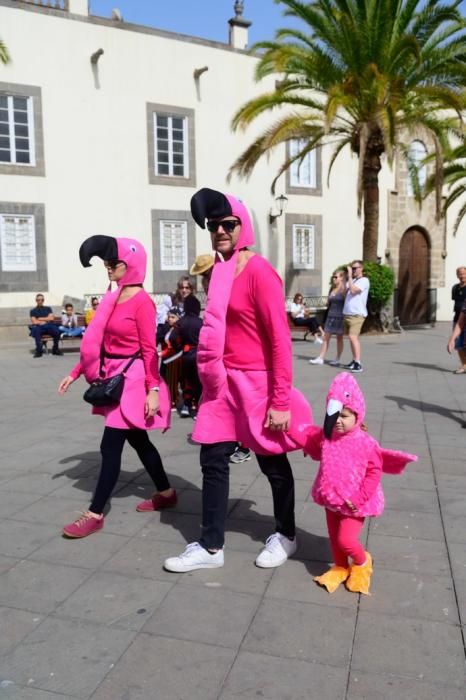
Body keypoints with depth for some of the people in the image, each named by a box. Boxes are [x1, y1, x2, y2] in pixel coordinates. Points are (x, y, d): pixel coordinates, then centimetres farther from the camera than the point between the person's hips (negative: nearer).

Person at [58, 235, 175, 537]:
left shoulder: (142, 301, -14)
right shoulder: (113, 299, 9)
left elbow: (149, 350, -17)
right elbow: (96, 342, 13)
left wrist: (153, 390, -19)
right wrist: (75, 373, 13)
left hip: (132, 380, -9)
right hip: (113, 379, 9)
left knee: (110, 446, -3)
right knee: (138, 441, 17)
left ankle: (95, 514, 9)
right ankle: (166, 493, 33)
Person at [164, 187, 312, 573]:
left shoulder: (259, 272, -15)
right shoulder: (219, 271, 9)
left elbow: (280, 339, -17)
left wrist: (281, 401, -18)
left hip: (257, 385, -7)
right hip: (223, 383, 7)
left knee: (272, 462, 11)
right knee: (213, 461, 10)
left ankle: (286, 536, 35)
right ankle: (211, 547, 25)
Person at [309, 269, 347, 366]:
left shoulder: (344, 289, -6)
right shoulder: (332, 289, 12)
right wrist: (328, 314, 10)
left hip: (340, 316, -6)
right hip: (330, 316, 6)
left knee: (339, 338, 5)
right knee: (326, 337, 3)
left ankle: (338, 359, 12)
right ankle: (320, 358, 4)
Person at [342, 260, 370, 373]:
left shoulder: (364, 280, -6)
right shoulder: (352, 281, 19)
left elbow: (353, 290, -21)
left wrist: (350, 276, -16)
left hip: (357, 314, -8)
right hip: (347, 313, 8)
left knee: (353, 337, -18)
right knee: (352, 338, 12)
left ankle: (358, 364, -20)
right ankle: (354, 361, 20)